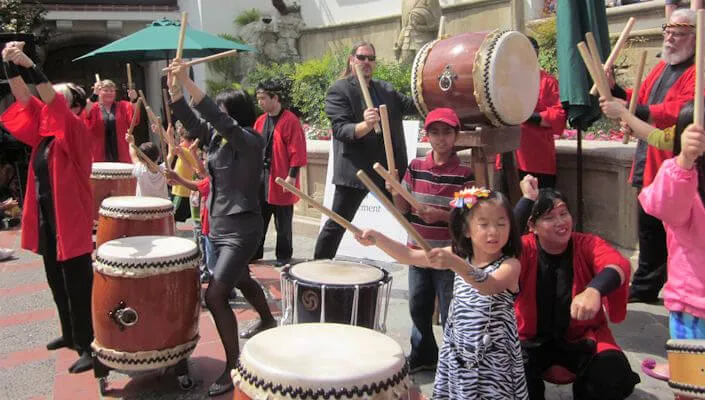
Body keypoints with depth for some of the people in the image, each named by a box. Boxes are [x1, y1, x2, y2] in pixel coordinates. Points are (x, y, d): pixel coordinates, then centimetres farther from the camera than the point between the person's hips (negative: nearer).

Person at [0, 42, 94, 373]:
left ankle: (88, 346, 3)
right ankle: (70, 334, 32)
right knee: (57, 281, 17)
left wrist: (30, 65, -30)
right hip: (45, 217, 8)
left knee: (77, 284, -4)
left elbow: (53, 104, -26)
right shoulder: (44, 130, 11)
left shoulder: (76, 130, -10)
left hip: (70, 218, -8)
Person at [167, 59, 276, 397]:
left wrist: (188, 82, -36)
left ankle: (233, 366, -3)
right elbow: (190, 120, -4)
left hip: (242, 228, -9)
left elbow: (221, 121, -33)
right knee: (241, 281, 28)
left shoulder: (251, 140, -17)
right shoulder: (216, 138, 5)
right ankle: (268, 321, 55)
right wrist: (174, 86, -18)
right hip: (219, 225, 9)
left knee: (215, 295, -16)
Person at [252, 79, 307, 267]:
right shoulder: (260, 121, 11)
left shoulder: (291, 121, -10)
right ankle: (254, 252, 23)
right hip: (260, 178, 6)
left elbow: (297, 151, -13)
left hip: (281, 180, -6)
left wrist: (292, 176, -16)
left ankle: (283, 256, 16)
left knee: (283, 222, 5)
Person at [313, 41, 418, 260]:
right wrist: (365, 125, -36)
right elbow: (340, 129, -18)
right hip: (356, 171, -6)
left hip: (391, 168, 6)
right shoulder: (338, 91, -6)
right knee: (337, 225, -1)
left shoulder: (386, 89, 15)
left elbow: (411, 105, 7)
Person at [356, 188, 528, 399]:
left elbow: (489, 286, -37)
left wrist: (454, 263, -51)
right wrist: (376, 238, -13)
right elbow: (409, 256, -1)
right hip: (456, 355, 5)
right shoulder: (459, 255, 0)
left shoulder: (510, 264, -15)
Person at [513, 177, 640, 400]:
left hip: (582, 337, 1)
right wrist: (527, 200, -28)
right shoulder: (525, 249, -7)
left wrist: (594, 290, -49)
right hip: (533, 340, -1)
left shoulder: (588, 244, -6)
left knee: (615, 377, -25)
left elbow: (620, 265, -28)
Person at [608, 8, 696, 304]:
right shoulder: (662, 67, 15)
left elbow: (682, 111, -28)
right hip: (649, 165, 9)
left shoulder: (696, 72, -14)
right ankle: (645, 287, 34)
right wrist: (613, 89, 1)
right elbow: (639, 99, 19)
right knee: (649, 230, 19)